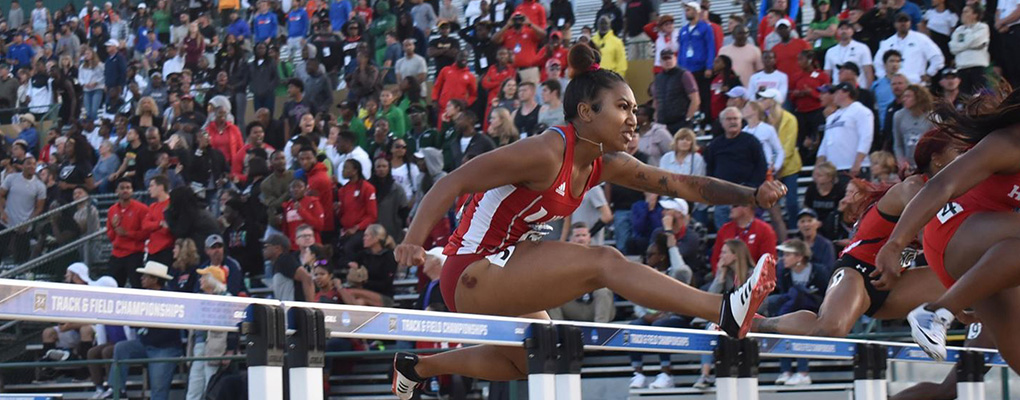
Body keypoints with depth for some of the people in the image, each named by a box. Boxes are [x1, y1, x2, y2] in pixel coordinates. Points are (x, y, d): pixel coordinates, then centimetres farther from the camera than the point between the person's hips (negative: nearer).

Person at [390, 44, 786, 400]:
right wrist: (413, 241, -38)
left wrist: (752, 195, -9)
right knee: (603, 262, -23)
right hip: (473, 274, -10)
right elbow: (454, 182, -24)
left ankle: (416, 366, 42)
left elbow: (682, 184, 4)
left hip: (499, 277, 10)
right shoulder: (547, 153, -22)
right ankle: (725, 312, -33)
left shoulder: (605, 165, 3)